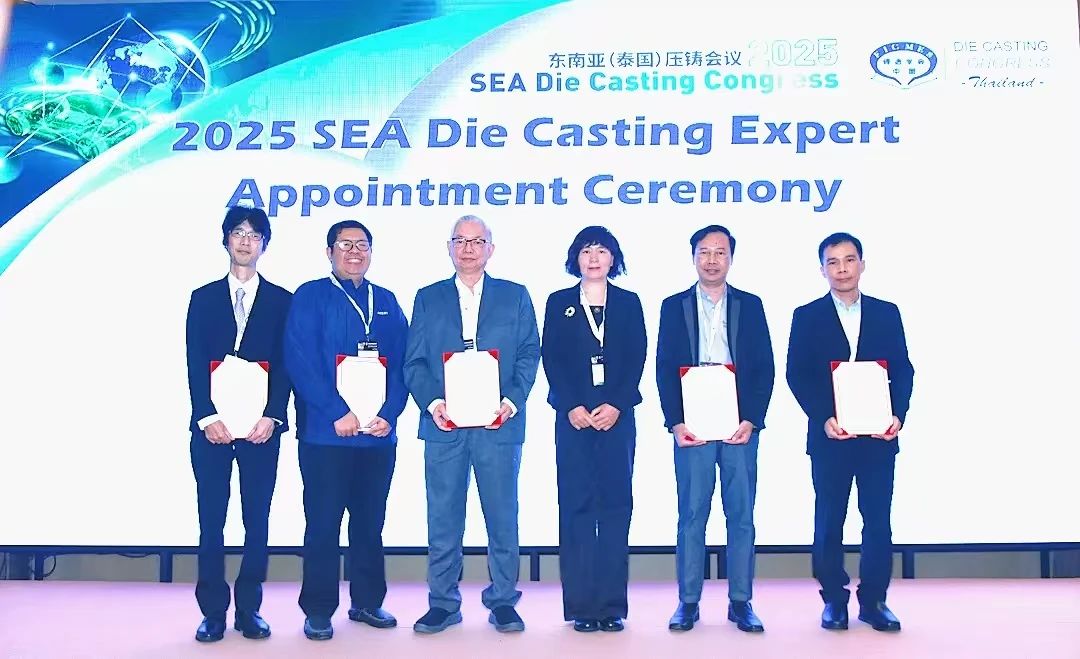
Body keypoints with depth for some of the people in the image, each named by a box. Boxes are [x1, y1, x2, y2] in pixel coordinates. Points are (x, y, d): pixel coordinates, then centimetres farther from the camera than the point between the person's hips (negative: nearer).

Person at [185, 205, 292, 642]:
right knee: (211, 520, 2)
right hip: (211, 425, 1)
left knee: (258, 520, 3)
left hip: (262, 426, 0)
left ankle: (249, 609, 12)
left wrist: (272, 416, -11)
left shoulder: (282, 301, 9)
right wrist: (208, 417, -9)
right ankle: (213, 611, 11)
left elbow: (285, 365, 2)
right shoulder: (203, 298, 11)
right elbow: (195, 364, 3)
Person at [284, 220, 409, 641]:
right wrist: (338, 414, -16)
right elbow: (300, 361, -9)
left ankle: (367, 603, 23)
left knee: (370, 523, 12)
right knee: (323, 523, 1)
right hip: (325, 433, -4)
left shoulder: (387, 302, 13)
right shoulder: (310, 297, 1)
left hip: (379, 433, 4)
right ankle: (318, 611, 12)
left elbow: (401, 364, 8)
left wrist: (389, 414, -7)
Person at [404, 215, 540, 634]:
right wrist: (432, 402, -10)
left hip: (499, 424, -1)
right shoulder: (428, 298, 12)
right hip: (443, 425, 1)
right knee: (443, 518, 5)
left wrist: (511, 400, -11)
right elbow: (414, 362, 6)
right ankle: (443, 603, 16)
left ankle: (503, 600, 17)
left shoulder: (515, 296, 10)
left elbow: (529, 355, 4)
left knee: (502, 517, 5)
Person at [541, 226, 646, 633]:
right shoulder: (559, 303, 10)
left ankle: (612, 605, 6)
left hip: (617, 414, 1)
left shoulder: (628, 303, 11)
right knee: (576, 505, -2)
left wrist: (616, 405, -10)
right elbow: (551, 359, 2)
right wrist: (572, 407, -10)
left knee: (616, 504, 0)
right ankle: (581, 605, 4)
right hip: (573, 415, 0)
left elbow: (637, 359, 3)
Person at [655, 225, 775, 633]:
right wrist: (676, 422, -7)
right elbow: (664, 369, 4)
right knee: (692, 516, 2)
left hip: (740, 426, 1)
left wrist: (751, 420, -6)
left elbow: (765, 368, 5)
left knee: (741, 516, 4)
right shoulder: (674, 306, 8)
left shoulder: (750, 305, 9)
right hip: (691, 427, -1)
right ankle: (688, 602, 10)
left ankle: (740, 602, 13)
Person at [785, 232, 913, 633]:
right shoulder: (807, 317, 3)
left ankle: (873, 601, 16)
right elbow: (797, 375, -2)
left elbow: (903, 370, 7)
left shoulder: (887, 313, 9)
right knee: (829, 522, 5)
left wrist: (898, 415, -9)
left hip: (879, 435, 2)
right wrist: (824, 419, -14)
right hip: (829, 436, -1)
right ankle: (834, 600, 16)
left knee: (878, 521, 4)